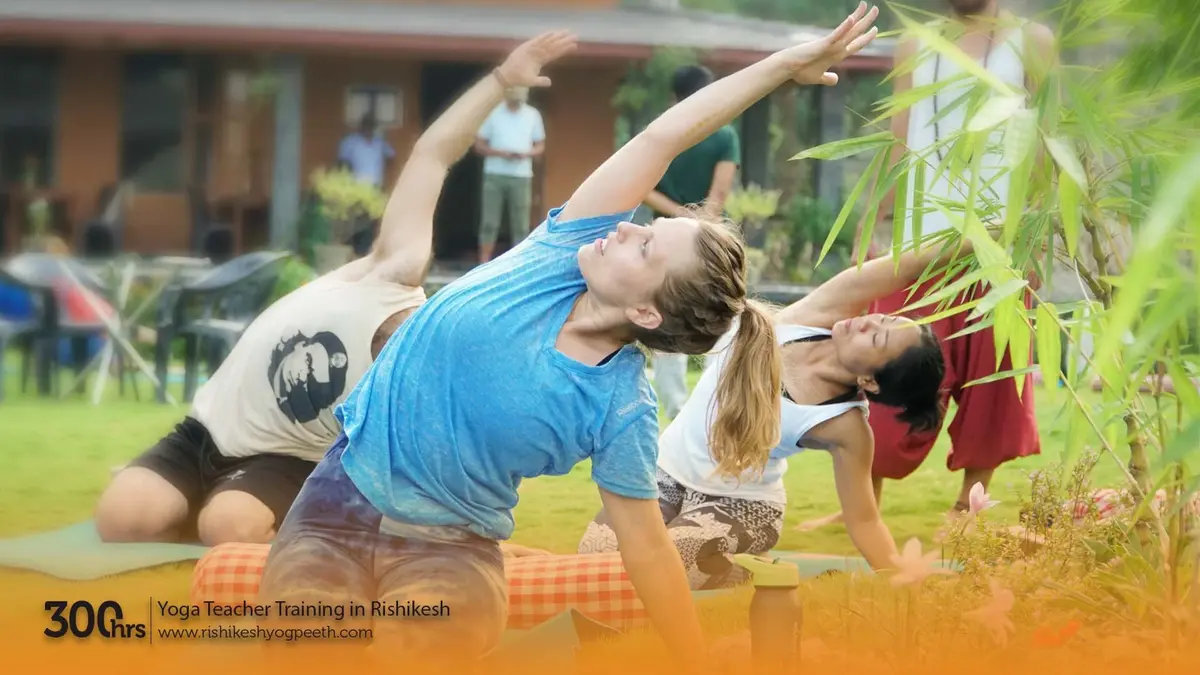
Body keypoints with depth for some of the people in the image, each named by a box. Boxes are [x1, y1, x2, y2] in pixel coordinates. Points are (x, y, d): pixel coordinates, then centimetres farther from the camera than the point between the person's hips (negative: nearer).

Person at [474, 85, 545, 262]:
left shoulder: (532, 115, 5)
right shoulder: (493, 113, -1)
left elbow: (540, 146, 11)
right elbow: (479, 145, 2)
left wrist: (526, 154, -11)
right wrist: (500, 153, -16)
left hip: (521, 176, 1)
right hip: (495, 175, -1)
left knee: (521, 224, 1)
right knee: (489, 222, -2)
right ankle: (484, 264, 2)